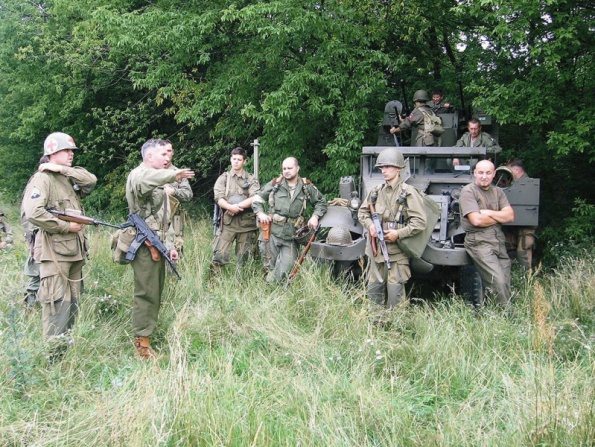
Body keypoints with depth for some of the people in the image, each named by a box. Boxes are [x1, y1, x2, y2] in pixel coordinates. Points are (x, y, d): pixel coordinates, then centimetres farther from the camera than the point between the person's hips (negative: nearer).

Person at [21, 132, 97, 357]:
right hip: (54, 251, -8)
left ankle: (66, 347, 23)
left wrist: (63, 169, -7)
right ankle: (53, 354, -3)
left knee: (72, 302, 13)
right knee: (57, 303, -8)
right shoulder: (42, 179, -9)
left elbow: (91, 180, -1)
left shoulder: (70, 178, 16)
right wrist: (66, 226, -17)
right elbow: (33, 213, -22)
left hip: (75, 250, 9)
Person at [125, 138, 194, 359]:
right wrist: (172, 175, -52)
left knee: (156, 292, 12)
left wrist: (171, 245, 18)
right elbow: (141, 183, -38)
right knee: (146, 293, -8)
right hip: (145, 244, -10)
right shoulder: (139, 174, -9)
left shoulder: (159, 182, 22)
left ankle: (145, 336, 21)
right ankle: (142, 345, -2)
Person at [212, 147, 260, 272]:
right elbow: (219, 198, -3)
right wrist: (231, 207, -21)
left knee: (243, 257, 6)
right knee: (220, 255, -11)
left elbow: (255, 199, -7)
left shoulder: (251, 180, 9)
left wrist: (237, 207, -15)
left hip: (246, 222, 1)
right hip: (227, 221, -1)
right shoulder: (223, 178, 10)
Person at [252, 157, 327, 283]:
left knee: (286, 267, -6)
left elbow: (321, 202, 17)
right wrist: (260, 213, -5)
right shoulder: (275, 184, 4)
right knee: (274, 265, 4)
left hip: (291, 235, 1)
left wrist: (315, 216, 0)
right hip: (273, 232, -1)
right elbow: (257, 199, 12)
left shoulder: (307, 187, 6)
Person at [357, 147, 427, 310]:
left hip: (397, 250, -5)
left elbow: (420, 222, -12)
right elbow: (362, 211, 17)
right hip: (376, 248, 6)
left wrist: (399, 233, -19)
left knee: (395, 291, -4)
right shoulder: (376, 191, 8)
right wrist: (370, 225, -3)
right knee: (373, 288, 11)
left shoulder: (408, 192, -8)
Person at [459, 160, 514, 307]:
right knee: (498, 282, -17)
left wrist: (489, 213, -10)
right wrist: (499, 217, -1)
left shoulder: (498, 192, 15)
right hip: (479, 242, -7)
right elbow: (477, 220, -15)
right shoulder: (468, 191, -5)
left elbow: (510, 216, 3)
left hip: (499, 241, 7)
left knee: (505, 283, 4)